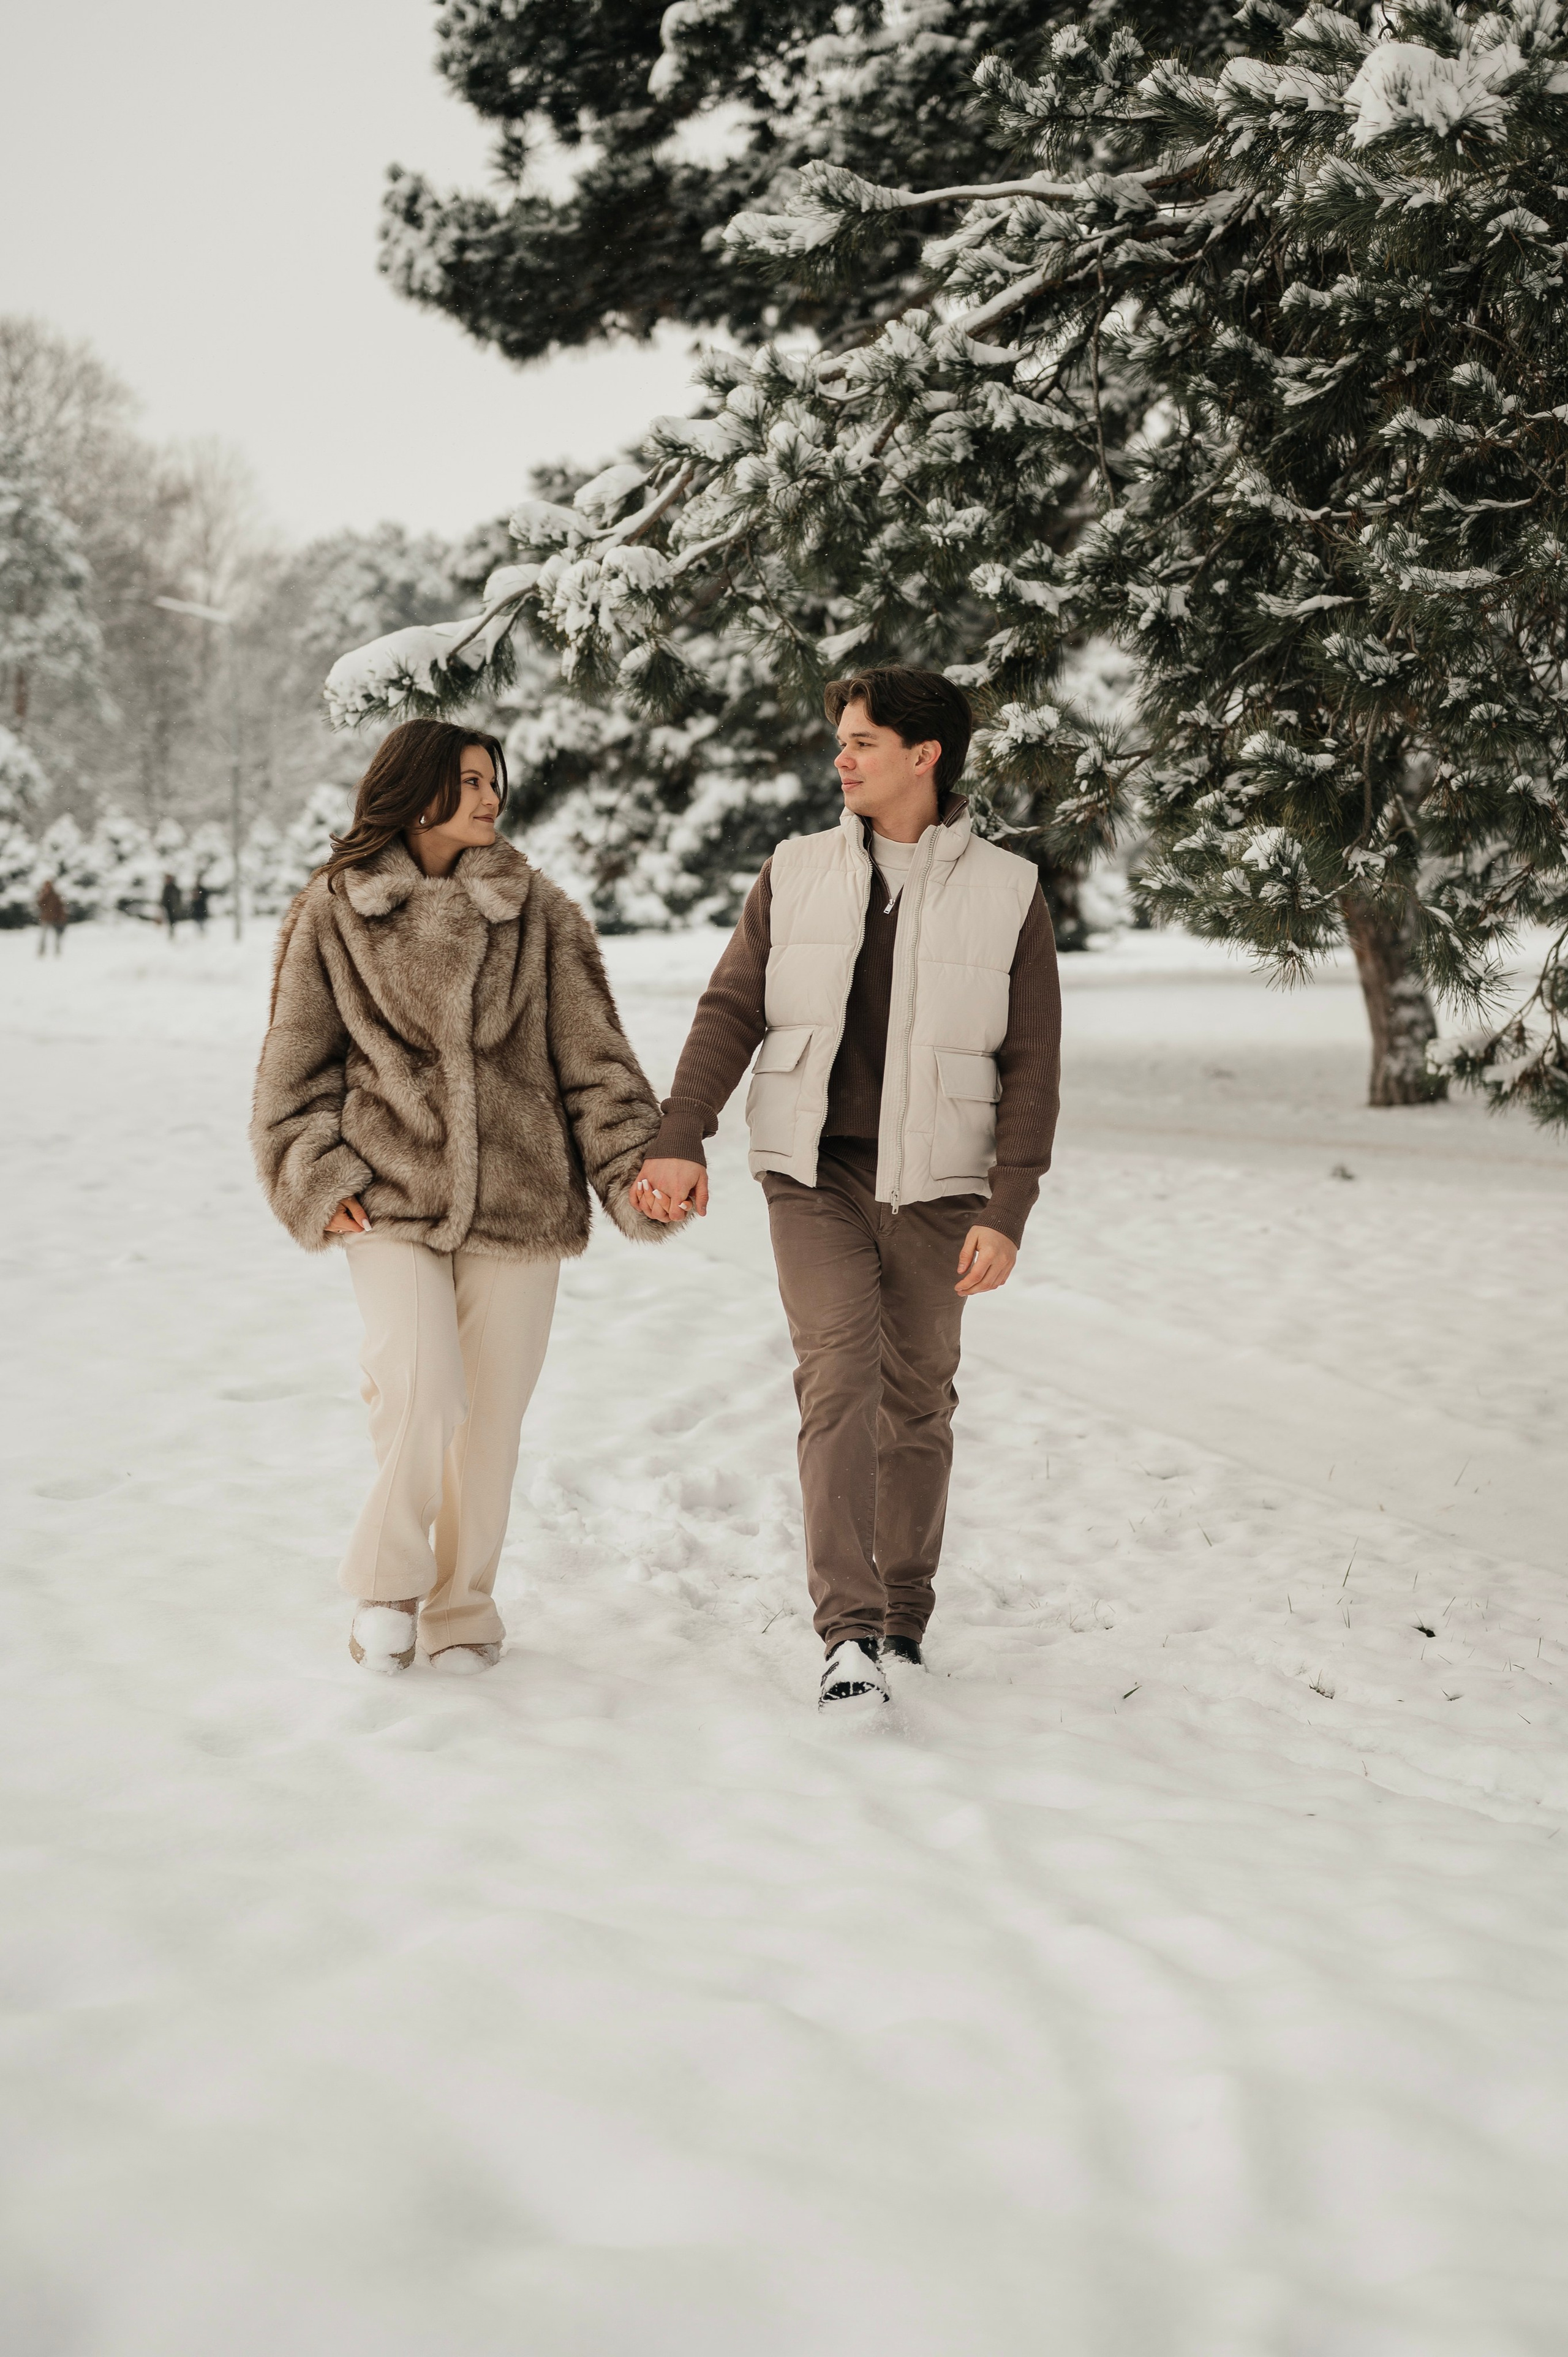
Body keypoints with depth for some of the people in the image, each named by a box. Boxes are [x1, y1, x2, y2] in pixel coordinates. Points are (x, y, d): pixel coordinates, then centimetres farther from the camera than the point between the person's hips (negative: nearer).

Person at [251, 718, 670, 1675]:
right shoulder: (335, 914, 3)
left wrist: (635, 1166, -5)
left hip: (520, 1199, 2)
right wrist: (319, 1180, -3)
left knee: (491, 1417, 6)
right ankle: (387, 1583, 2)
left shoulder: (538, 913, 7)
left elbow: (591, 1057, 6)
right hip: (392, 1199, -2)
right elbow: (300, 1064, 8)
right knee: (418, 1390, -20)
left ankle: (462, 1609, 23)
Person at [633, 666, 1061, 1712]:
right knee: (838, 1372, -15)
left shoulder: (1008, 894, 0)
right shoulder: (797, 874, 6)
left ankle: (903, 1619, 22)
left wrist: (1007, 1215, -8)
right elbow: (731, 1010, 4)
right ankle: (848, 1626, -18)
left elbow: (1030, 1068, -1)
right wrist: (680, 1139, -10)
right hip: (813, 1174, 0)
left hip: (934, 1188, 0)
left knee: (917, 1398, 7)